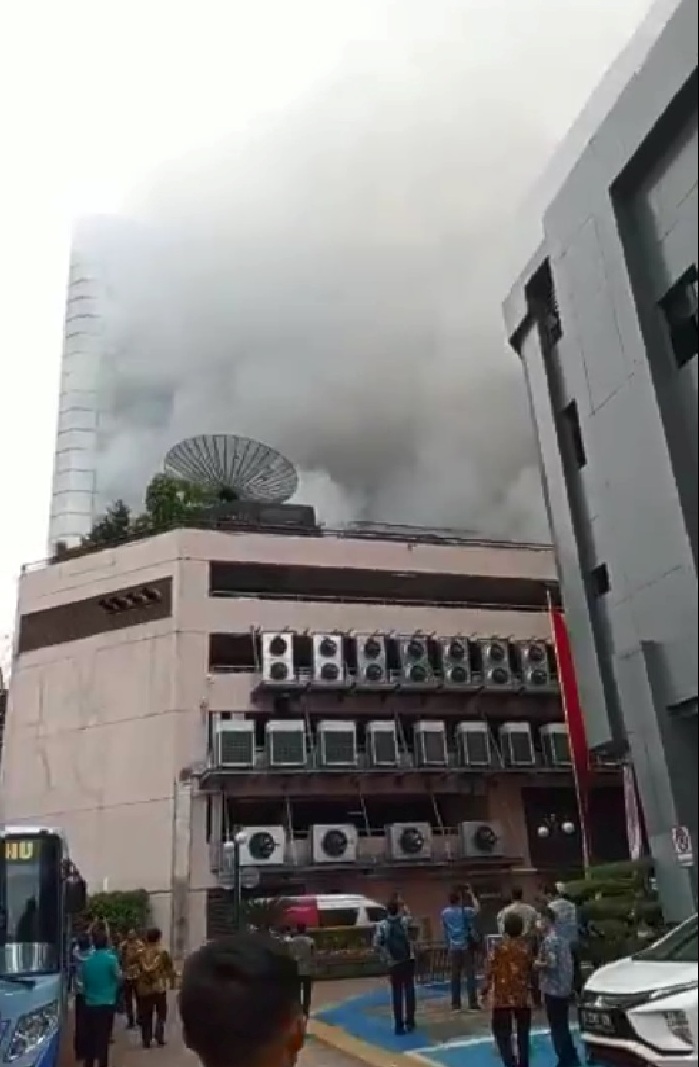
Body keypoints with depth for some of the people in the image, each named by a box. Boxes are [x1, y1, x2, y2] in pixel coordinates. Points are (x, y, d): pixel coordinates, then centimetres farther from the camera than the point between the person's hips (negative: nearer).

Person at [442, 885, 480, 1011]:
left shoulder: (445, 913, 3)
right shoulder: (465, 911, -9)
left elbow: (444, 930, 11)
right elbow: (477, 909, 6)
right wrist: (472, 894, 9)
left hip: (453, 947, 3)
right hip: (466, 946, -3)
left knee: (455, 976, 8)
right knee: (470, 974, 0)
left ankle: (455, 1004, 9)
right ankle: (473, 1003, -2)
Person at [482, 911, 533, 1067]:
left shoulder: (499, 948, -11)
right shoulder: (527, 947, -4)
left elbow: (490, 971, -9)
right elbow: (532, 969, 5)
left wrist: (485, 992, 1)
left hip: (502, 999, -3)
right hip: (523, 998, 3)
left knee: (502, 1034, 3)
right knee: (523, 1035, 15)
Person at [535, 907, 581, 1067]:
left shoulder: (548, 940, -17)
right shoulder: (563, 939, 11)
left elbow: (551, 964, -24)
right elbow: (568, 962, 14)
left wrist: (536, 964, -10)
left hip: (553, 990, -9)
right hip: (565, 988, 9)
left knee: (557, 1028, 1)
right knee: (563, 1027, 18)